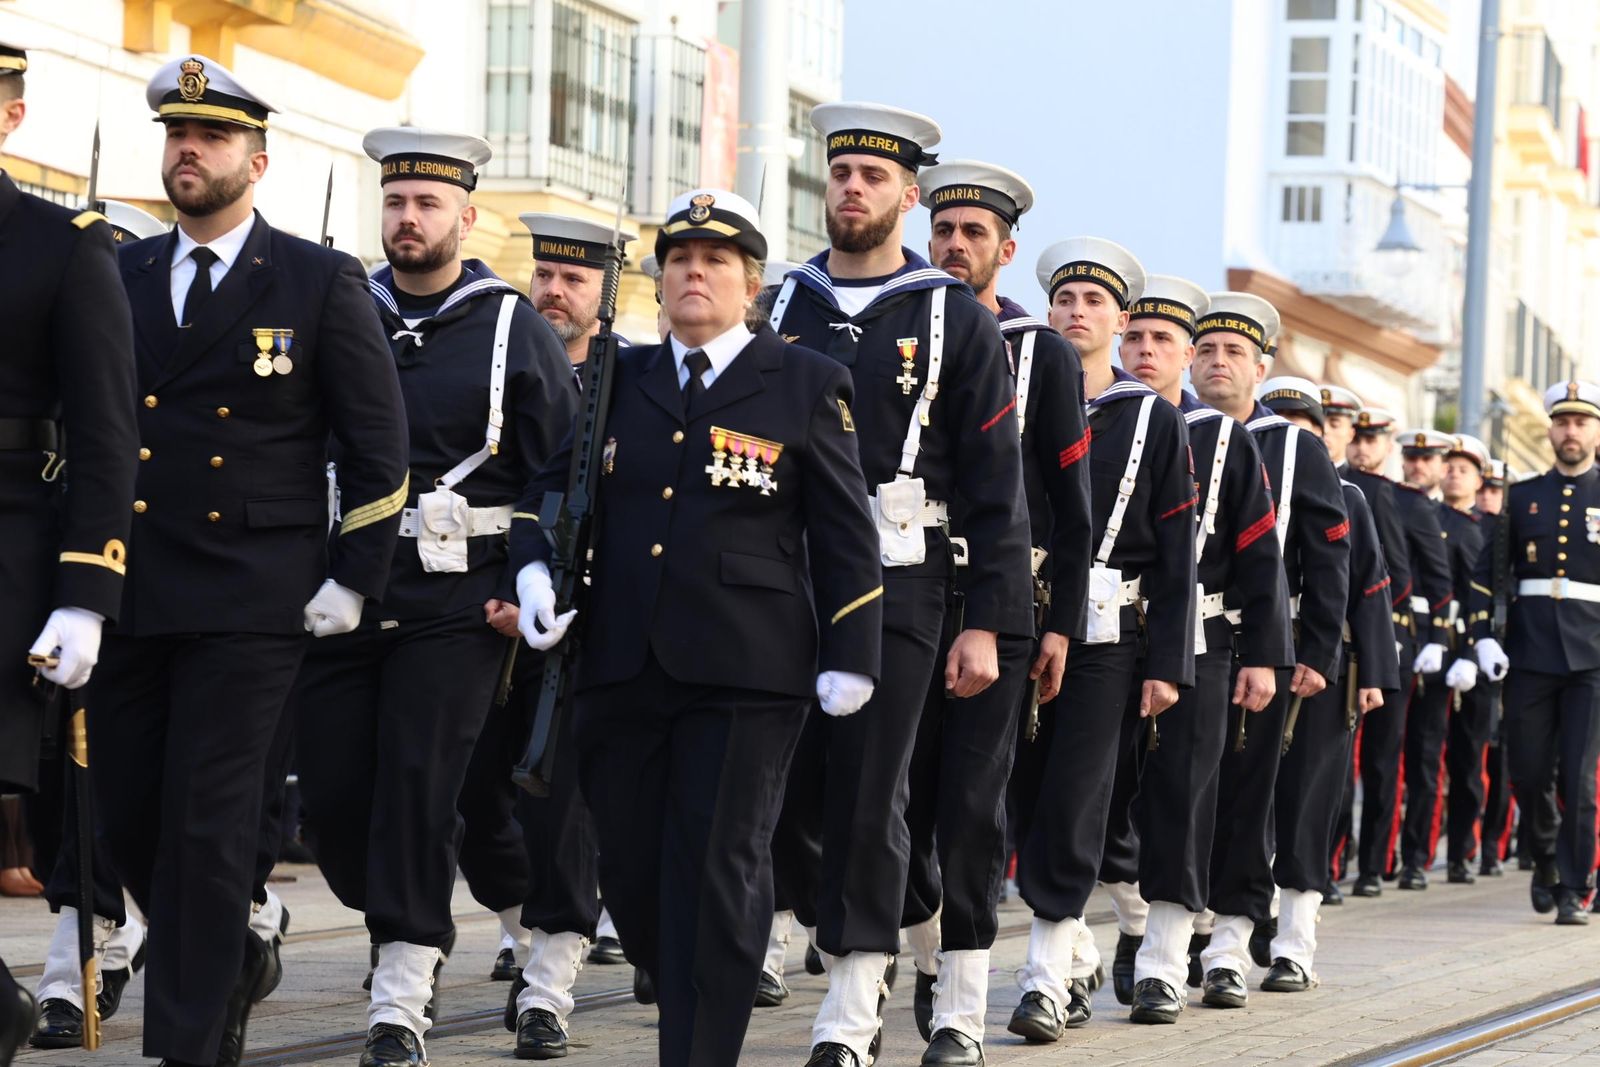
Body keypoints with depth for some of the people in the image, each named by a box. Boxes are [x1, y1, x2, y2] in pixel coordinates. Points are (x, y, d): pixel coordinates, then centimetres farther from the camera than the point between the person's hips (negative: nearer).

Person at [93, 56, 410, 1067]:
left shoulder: (321, 282, 0)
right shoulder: (120, 276, 10)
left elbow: (379, 443, 1)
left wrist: (353, 578, -4)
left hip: (252, 601, -4)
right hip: (130, 594, 4)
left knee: (207, 825, -7)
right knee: (129, 817, 7)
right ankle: (232, 961, 33)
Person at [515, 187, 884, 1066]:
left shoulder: (806, 385, 3)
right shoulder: (620, 381, 13)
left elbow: (845, 534, 1)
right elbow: (555, 484, 19)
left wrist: (849, 660, -4)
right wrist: (535, 566, 0)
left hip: (744, 672, -4)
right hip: (622, 666, 4)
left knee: (717, 870, -4)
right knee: (629, 865, 8)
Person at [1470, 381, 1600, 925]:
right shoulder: (1522, 497, 11)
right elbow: (1487, 570, 10)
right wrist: (1485, 636, -2)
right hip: (1528, 653, 2)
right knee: (1528, 774, 3)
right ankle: (1546, 857, 29)